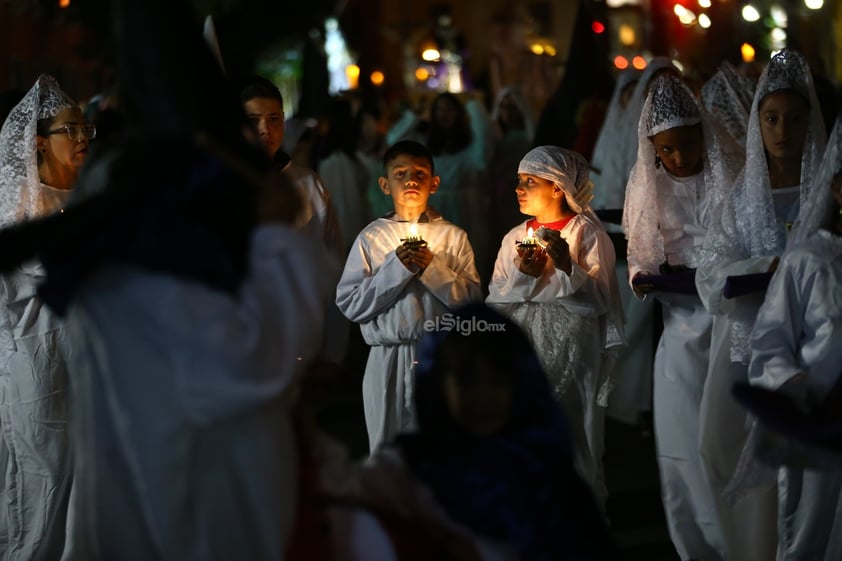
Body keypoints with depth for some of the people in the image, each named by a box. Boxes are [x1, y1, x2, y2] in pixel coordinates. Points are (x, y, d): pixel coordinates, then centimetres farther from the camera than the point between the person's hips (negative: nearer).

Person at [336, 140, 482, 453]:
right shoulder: (371, 238, 3)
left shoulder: (453, 236, 4)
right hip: (388, 360, 0)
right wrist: (396, 268, -12)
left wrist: (433, 267, -13)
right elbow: (349, 304, -5)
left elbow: (472, 299, -2)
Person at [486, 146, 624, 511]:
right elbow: (495, 299, 6)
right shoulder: (515, 238, 12)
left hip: (571, 353, -4)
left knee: (570, 436, -2)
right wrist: (523, 275, -11)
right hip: (524, 351, 5)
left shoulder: (587, 233, -2)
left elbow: (598, 297, -9)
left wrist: (567, 266, -21)